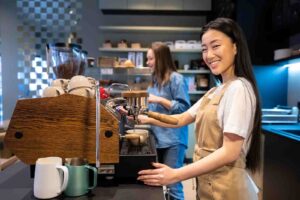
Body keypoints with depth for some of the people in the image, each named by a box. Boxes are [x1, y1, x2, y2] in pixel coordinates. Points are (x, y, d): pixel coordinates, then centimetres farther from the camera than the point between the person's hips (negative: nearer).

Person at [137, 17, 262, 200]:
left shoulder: (239, 88, -19)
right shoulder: (215, 91, 9)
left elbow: (230, 152, -24)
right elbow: (183, 119, 14)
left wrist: (176, 175, -27)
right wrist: (147, 119, 6)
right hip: (207, 184, 8)